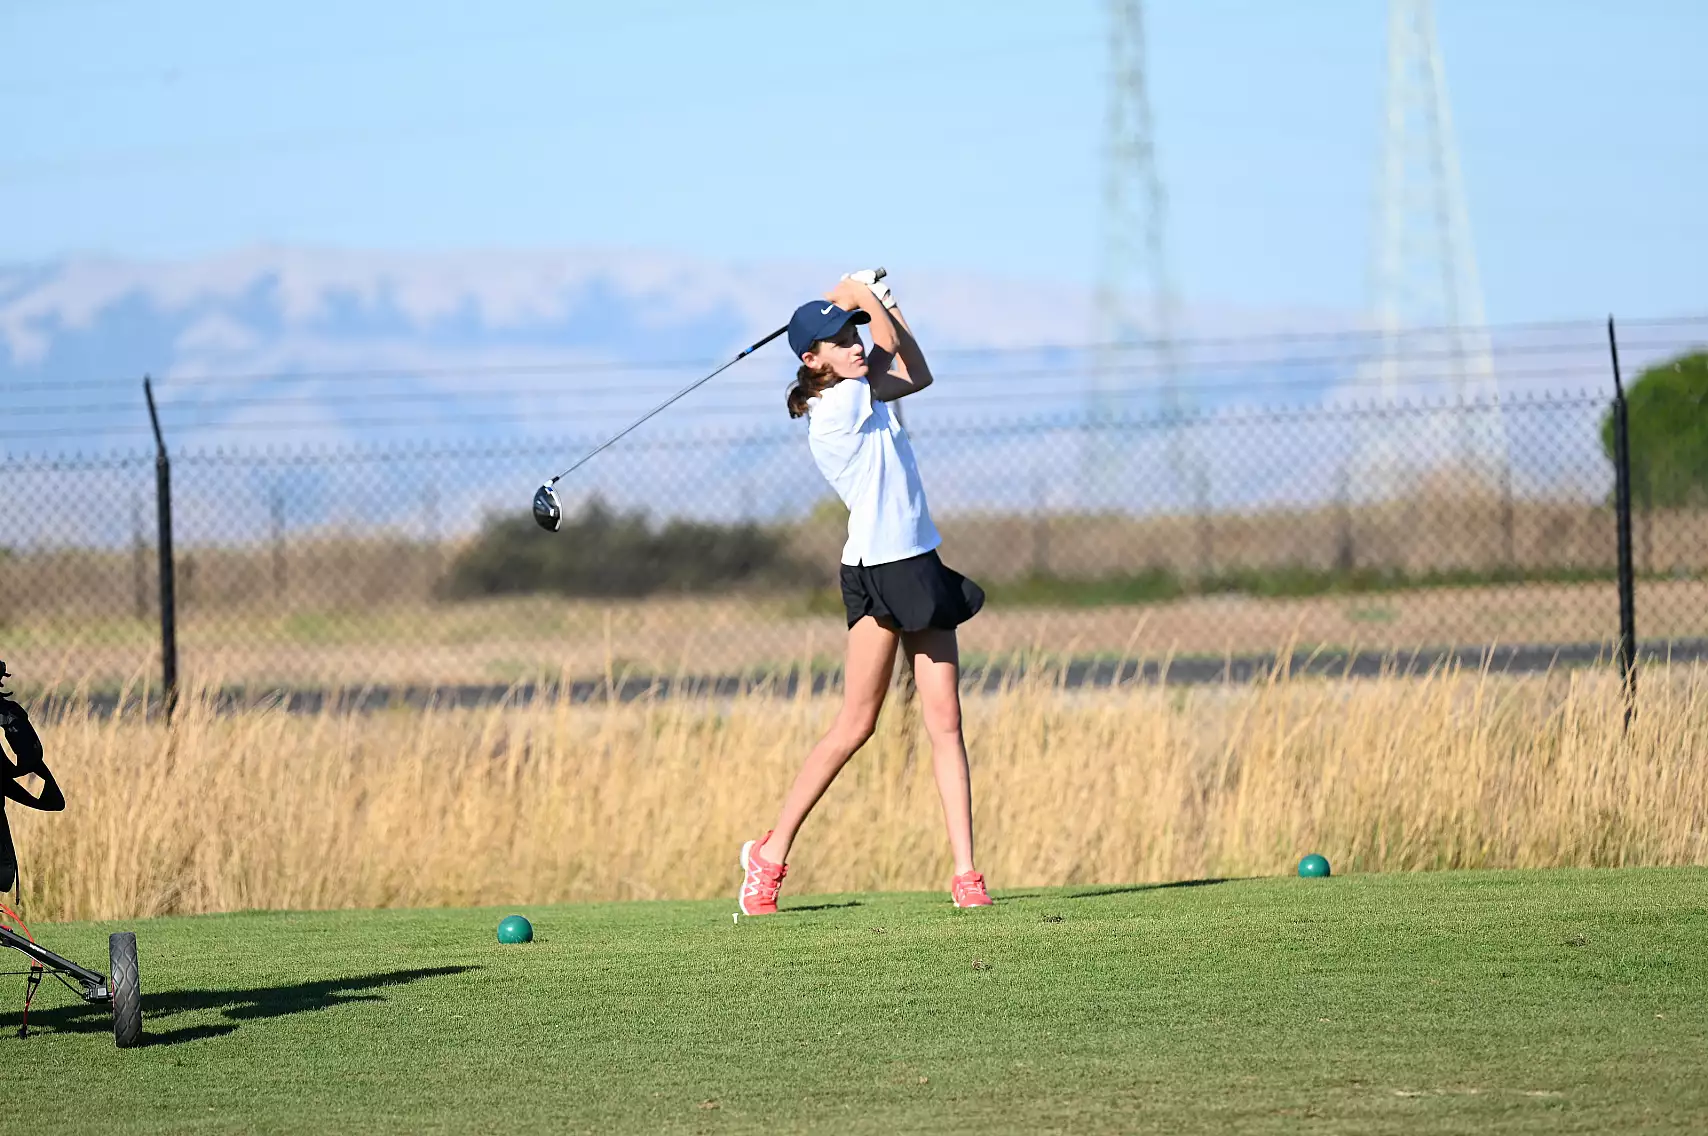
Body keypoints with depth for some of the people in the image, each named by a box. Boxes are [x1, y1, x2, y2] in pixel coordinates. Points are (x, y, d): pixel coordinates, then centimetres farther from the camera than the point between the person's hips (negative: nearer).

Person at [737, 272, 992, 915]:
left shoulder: (866, 397, 12)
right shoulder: (835, 406, -13)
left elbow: (915, 373, 26)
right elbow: (891, 351, -2)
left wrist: (876, 303, 17)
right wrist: (864, 297, 13)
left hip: (920, 570, 8)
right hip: (876, 573, -8)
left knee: (945, 722, 0)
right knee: (855, 727, -7)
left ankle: (965, 874, -3)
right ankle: (771, 855, 5)